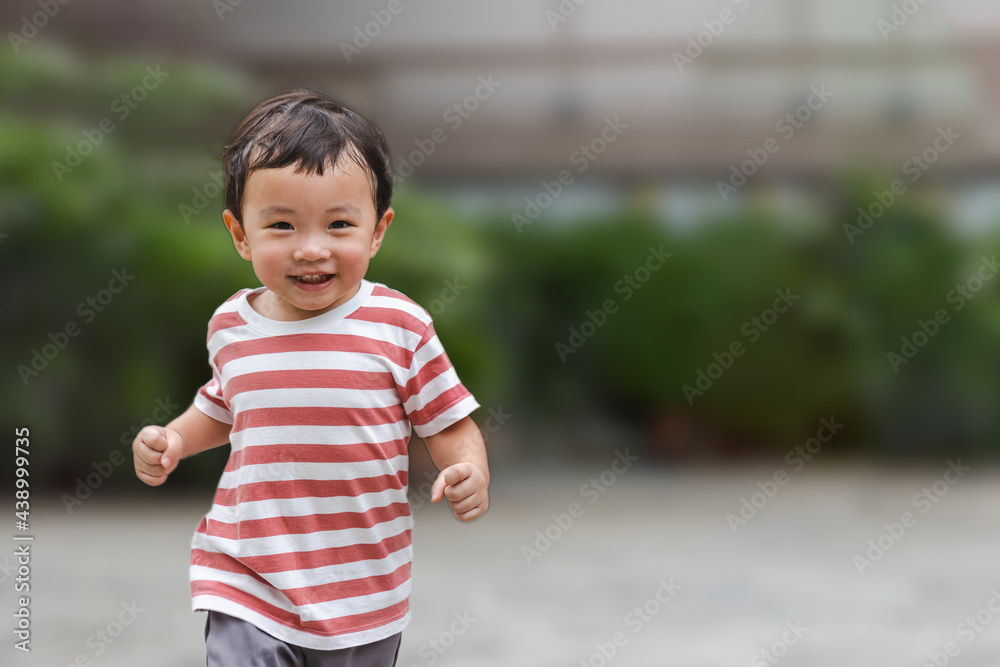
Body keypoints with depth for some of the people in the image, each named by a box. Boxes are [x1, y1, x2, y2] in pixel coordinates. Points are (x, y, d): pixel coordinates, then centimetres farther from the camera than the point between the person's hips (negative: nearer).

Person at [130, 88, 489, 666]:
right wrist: (173, 439, 3)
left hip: (364, 589, -1)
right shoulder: (231, 325, 0)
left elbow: (450, 423, -3)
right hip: (247, 578, 1)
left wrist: (471, 476, -22)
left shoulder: (399, 326, -9)